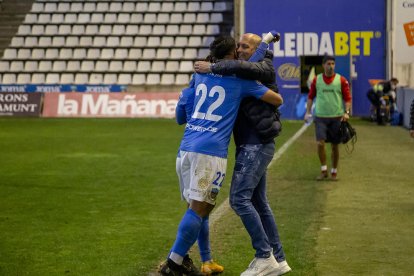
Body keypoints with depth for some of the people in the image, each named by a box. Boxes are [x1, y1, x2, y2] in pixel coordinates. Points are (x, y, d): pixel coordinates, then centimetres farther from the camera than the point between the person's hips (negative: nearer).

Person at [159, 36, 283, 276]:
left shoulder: (201, 73, 18)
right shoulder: (240, 80, 4)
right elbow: (278, 100, 9)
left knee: (197, 206, 15)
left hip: (187, 146, 6)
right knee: (199, 209, -5)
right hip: (211, 150, -6)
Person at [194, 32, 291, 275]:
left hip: (257, 144, -9)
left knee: (239, 198, -14)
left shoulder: (265, 68, -7)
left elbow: (242, 67, -27)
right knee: (259, 203, 9)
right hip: (249, 145, 9)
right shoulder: (247, 76, 19)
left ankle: (264, 256, -8)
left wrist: (211, 68, -21)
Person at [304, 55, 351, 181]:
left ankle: (334, 172, 19)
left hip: (336, 117, 0)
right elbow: (311, 96, 12)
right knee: (320, 143, -12)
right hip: (320, 117, 0)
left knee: (335, 146, 5)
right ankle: (323, 170, 2)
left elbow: (347, 98, 2)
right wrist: (308, 112, 4)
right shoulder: (316, 80, 3)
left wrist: (346, 112, -11)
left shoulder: (341, 80, 0)